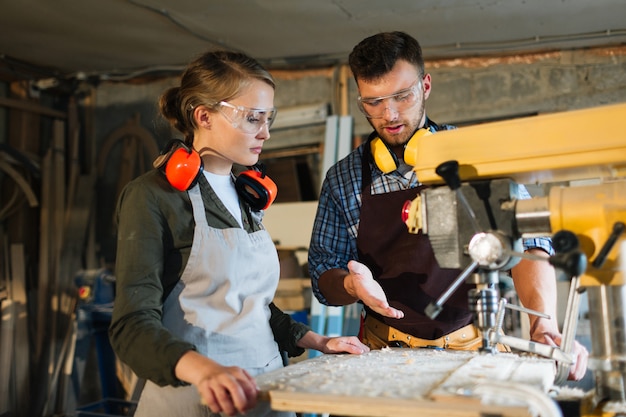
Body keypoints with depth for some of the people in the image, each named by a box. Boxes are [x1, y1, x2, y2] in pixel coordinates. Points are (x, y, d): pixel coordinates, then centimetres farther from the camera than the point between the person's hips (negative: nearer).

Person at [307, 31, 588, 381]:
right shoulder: (342, 180, 3)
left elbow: (525, 242, -5)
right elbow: (323, 280, 7)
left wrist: (545, 325, -22)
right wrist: (351, 284, -16)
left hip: (474, 343, 0)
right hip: (386, 349, 1)